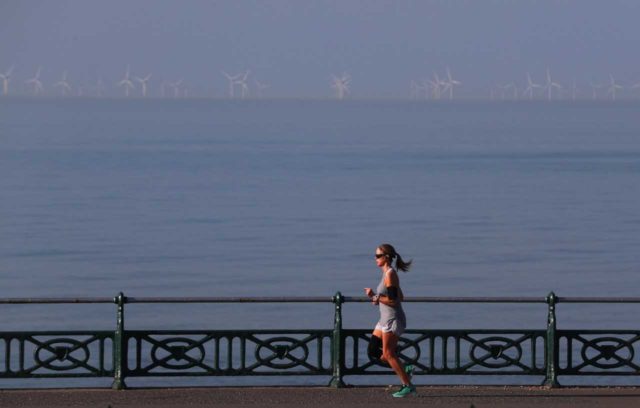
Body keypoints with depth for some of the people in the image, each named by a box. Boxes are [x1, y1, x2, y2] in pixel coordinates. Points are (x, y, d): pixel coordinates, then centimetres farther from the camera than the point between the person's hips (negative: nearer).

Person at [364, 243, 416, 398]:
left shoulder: (390, 274, -16)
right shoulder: (389, 274, 14)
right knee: (373, 352, 7)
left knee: (388, 354, -7)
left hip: (393, 319, -10)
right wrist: (376, 297, 12)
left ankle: (408, 386, -2)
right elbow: (400, 297, 19)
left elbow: (393, 300, -21)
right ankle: (404, 370, 13)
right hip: (385, 319, 10)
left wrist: (376, 297, -15)